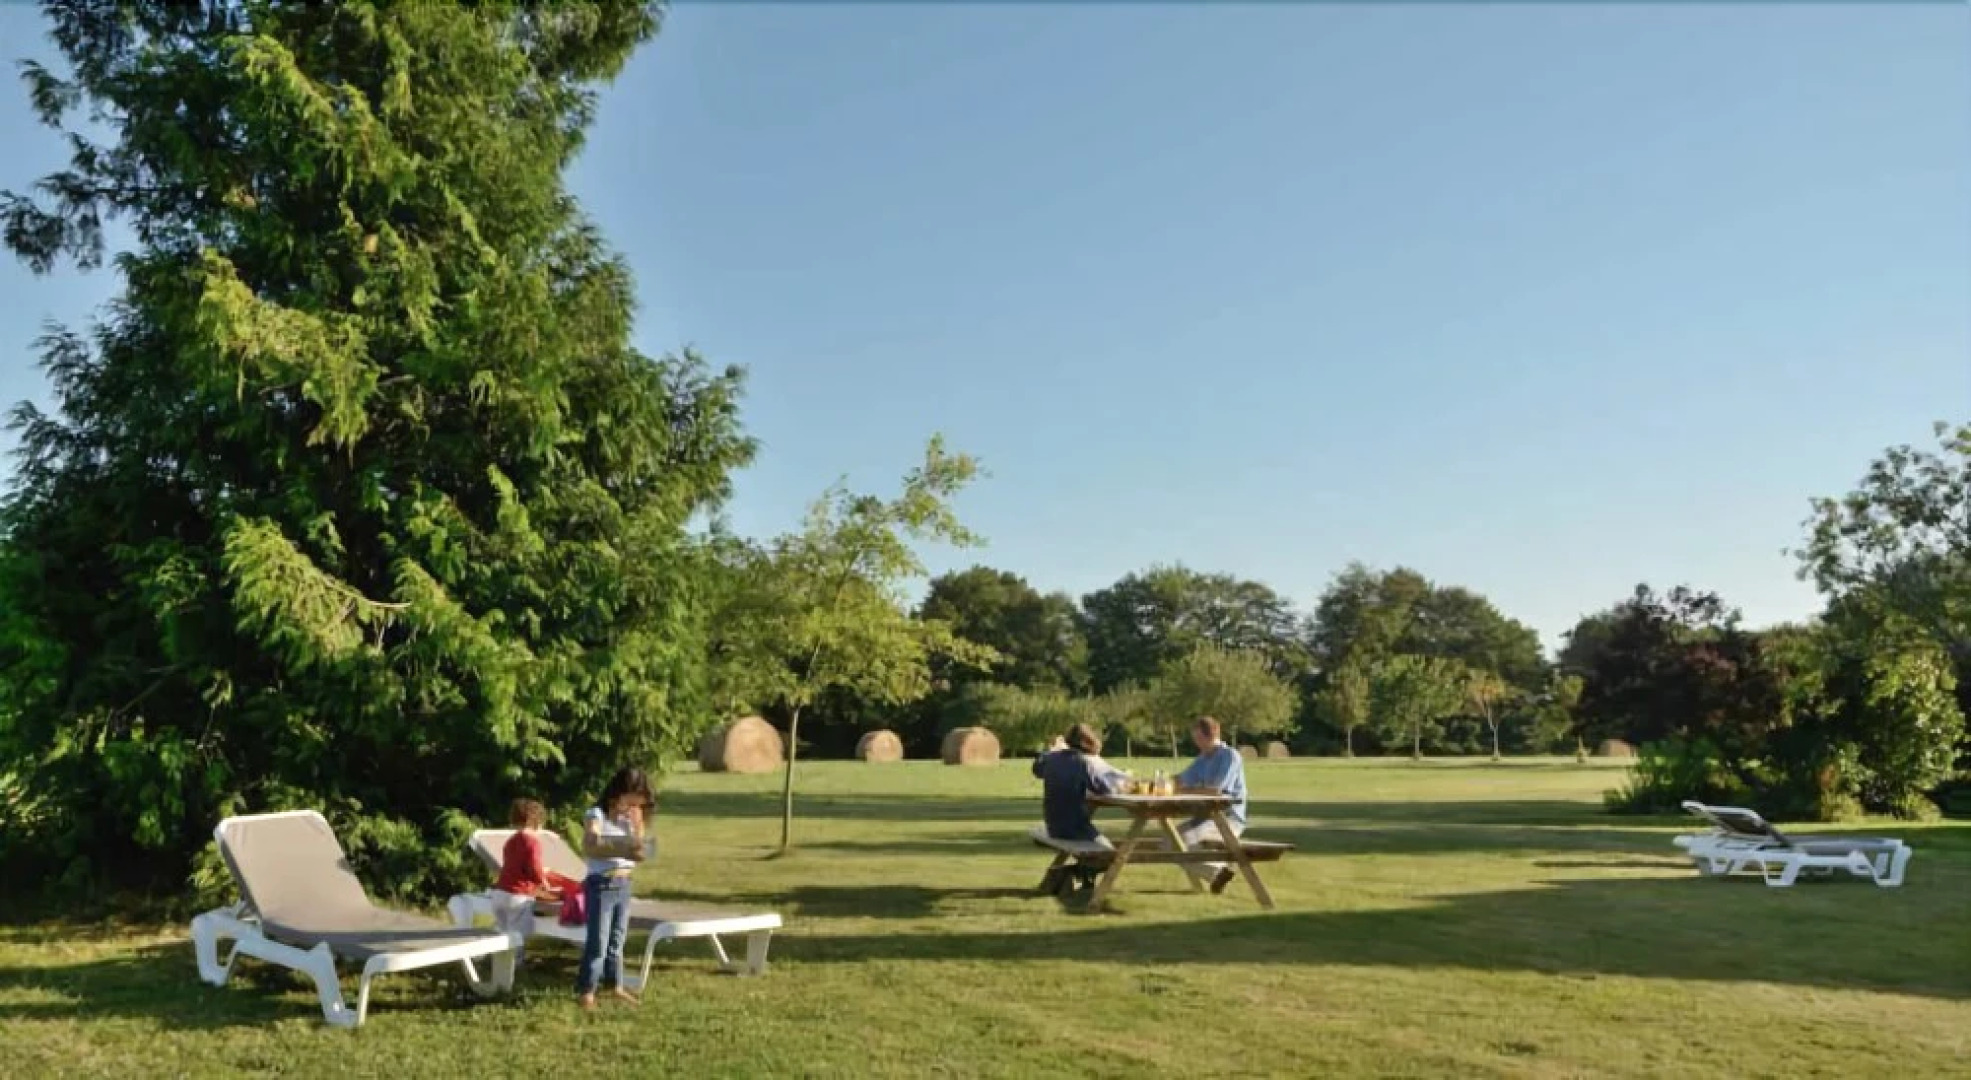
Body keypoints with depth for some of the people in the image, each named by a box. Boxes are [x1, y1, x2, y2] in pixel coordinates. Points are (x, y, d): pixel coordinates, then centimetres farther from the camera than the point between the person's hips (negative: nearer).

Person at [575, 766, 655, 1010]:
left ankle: (615, 984, 26)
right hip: (601, 885, -7)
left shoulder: (628, 817, 8)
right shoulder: (596, 815, -12)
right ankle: (586, 990, 2)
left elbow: (636, 848, 8)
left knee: (617, 939, 16)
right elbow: (590, 846, -28)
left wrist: (637, 826, -8)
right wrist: (624, 847, -35)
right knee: (597, 941, -5)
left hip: (624, 885, 7)